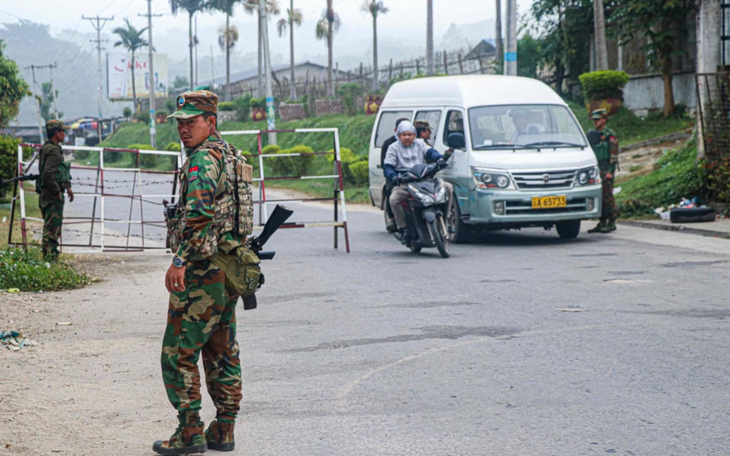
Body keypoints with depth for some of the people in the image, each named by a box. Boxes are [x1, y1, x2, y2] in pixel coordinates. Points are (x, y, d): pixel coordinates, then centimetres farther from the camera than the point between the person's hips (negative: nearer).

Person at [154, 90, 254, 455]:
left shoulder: (203, 159, -15)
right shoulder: (230, 154, 16)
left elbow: (199, 212, -29)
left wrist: (180, 261, -30)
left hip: (202, 271, -10)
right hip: (229, 268, 10)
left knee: (179, 354, -3)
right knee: (222, 353, 13)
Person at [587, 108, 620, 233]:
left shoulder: (610, 135, -6)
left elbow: (614, 155, -11)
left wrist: (610, 171, -17)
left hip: (606, 171, -7)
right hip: (596, 171, 8)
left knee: (607, 196, -9)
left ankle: (611, 223, -5)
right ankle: (602, 223, 11)